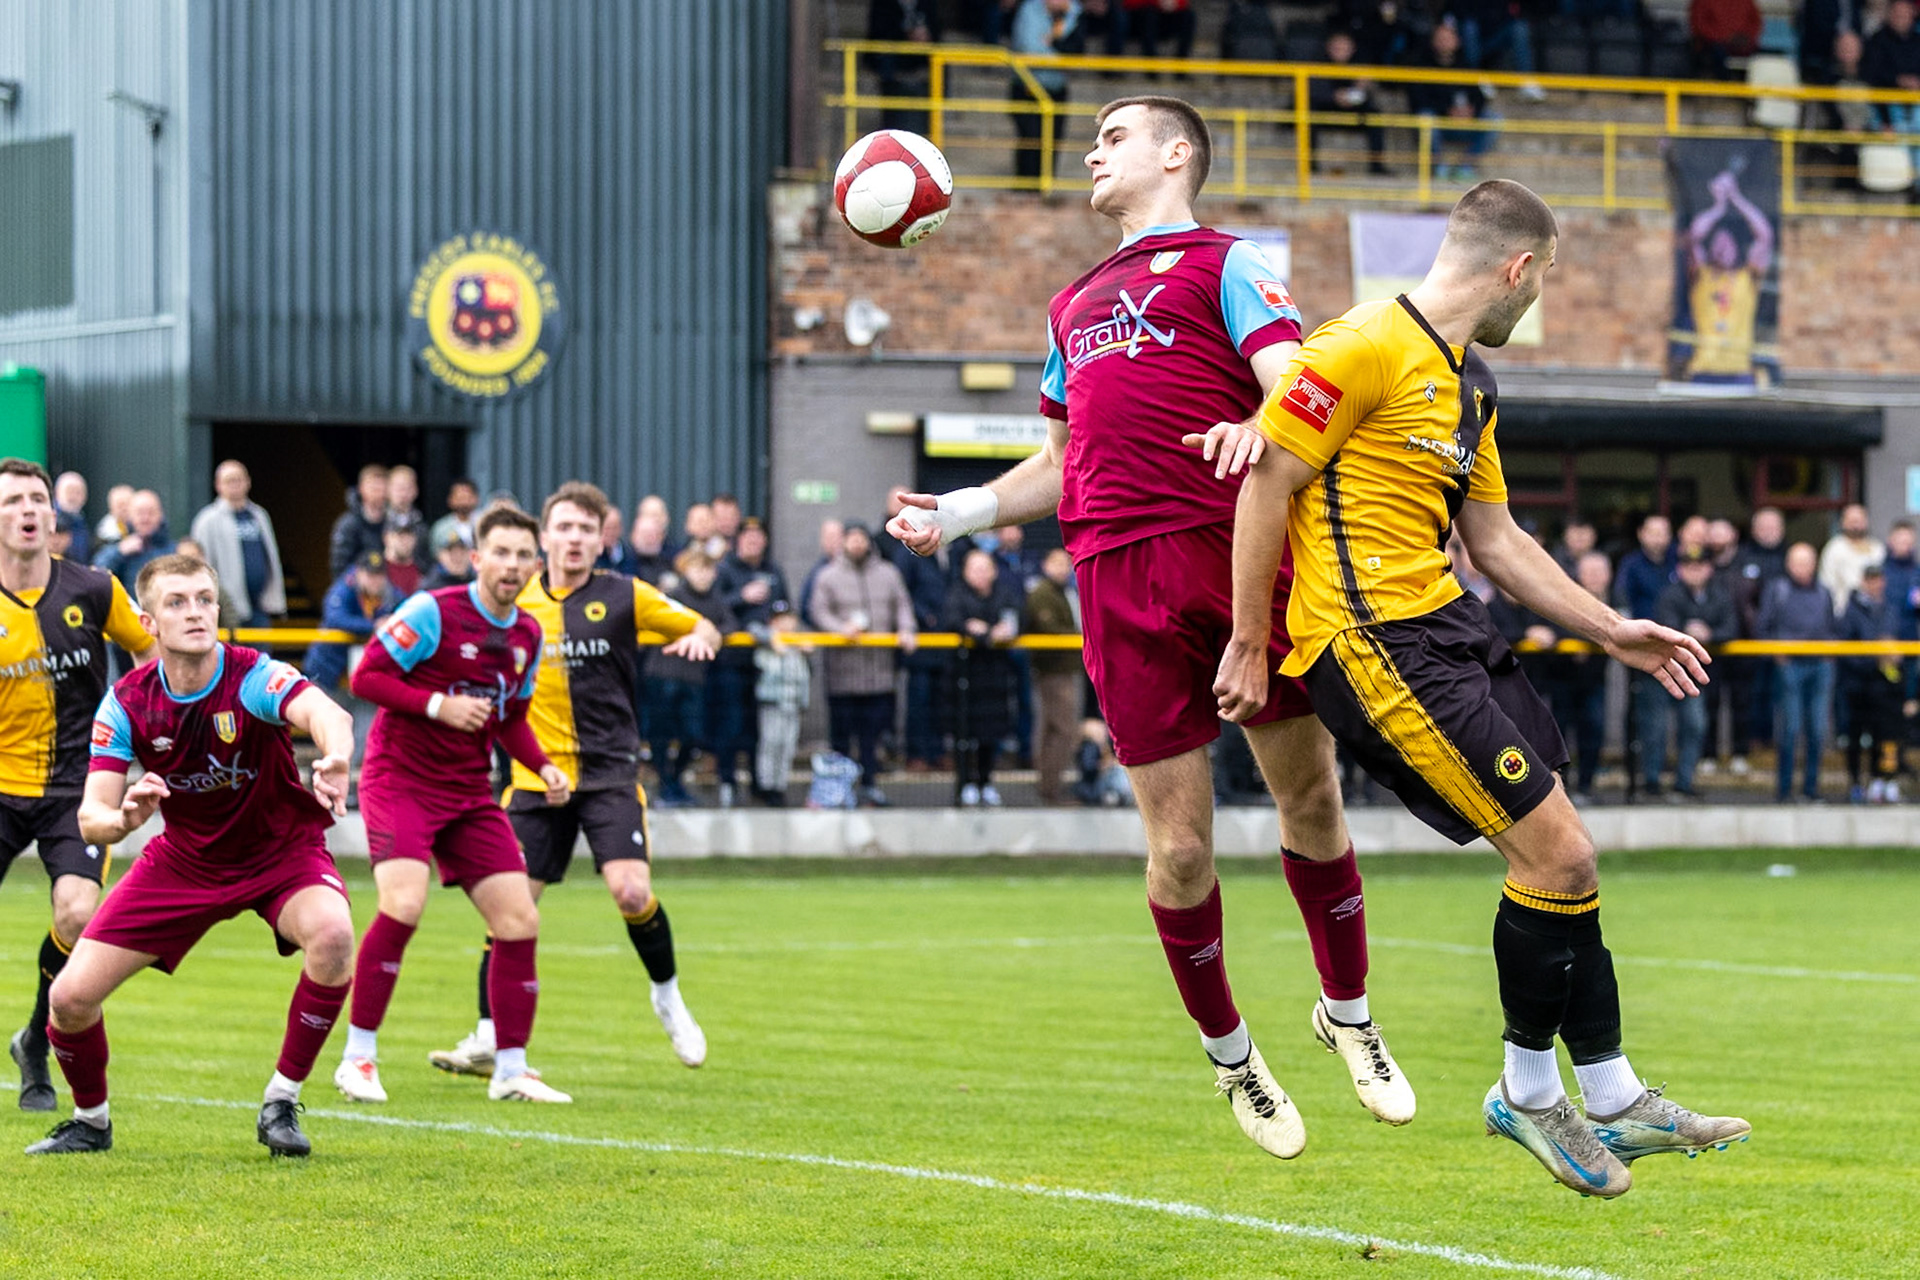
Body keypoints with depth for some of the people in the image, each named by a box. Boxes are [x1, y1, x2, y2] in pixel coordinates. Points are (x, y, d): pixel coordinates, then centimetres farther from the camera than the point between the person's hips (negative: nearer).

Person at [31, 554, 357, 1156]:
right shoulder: (127, 702, -15)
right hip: (183, 858, 3)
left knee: (332, 933, -35)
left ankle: (281, 1103, -15)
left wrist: (335, 759, -72)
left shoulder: (252, 677, -26)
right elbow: (91, 817, -19)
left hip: (281, 852, -2)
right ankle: (91, 1121, 23)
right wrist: (121, 819, -45)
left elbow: (326, 713, -48)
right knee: (71, 996, -9)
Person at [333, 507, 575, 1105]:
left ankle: (510, 1071, 10)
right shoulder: (433, 612, -13)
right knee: (404, 903, -25)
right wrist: (439, 704, -22)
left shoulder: (528, 634, 8)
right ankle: (357, 1057, -13)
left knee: (520, 921, -1)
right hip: (400, 779, -7)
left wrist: (543, 767, 3)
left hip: (469, 793, 7)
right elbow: (366, 677, -12)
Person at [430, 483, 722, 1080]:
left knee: (632, 892, -18)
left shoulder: (623, 596, 1)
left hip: (609, 772, -2)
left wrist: (697, 639, -15)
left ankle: (667, 996, 10)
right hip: (537, 774, 2)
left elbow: (702, 627, 8)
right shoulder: (518, 602, 7)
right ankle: (489, 1039, 5)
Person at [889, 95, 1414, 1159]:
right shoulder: (1074, 304, 28)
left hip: (1240, 548, -4)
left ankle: (1348, 1014, 20)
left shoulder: (1226, 264, 9)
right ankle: (1226, 1051, 16)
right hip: (1120, 577, 4)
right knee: (1179, 847, -2)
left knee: (1309, 796, 0)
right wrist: (962, 512, 18)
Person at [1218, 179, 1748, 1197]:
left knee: (1557, 854, 10)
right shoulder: (1366, 347, -13)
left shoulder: (1471, 385, 17)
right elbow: (1267, 479, -13)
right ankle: (1529, 1092, 7)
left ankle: (1613, 1100, 21)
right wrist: (1248, 645, -12)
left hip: (1445, 622, 10)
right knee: (1557, 854, -10)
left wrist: (1612, 631, 21)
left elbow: (1497, 540, 24)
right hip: (1374, 641, -10)